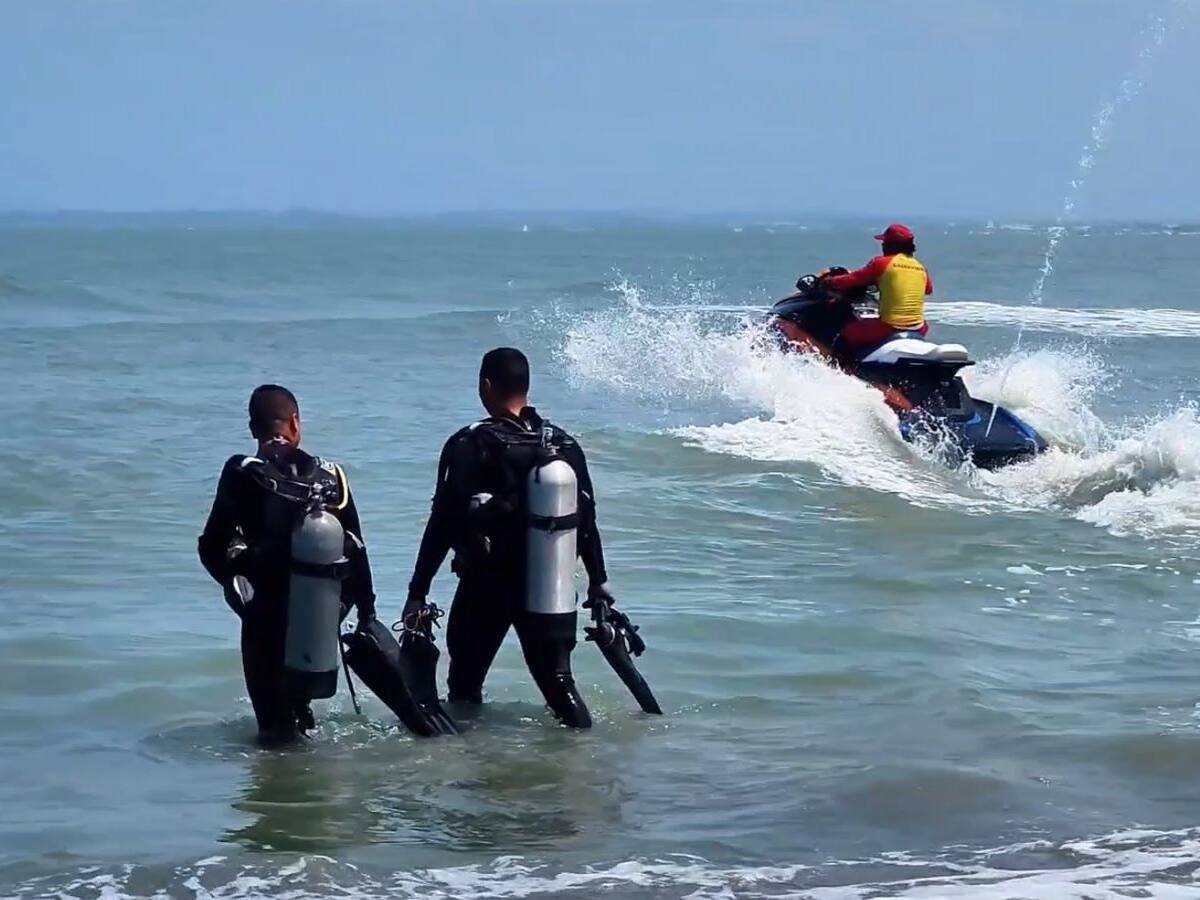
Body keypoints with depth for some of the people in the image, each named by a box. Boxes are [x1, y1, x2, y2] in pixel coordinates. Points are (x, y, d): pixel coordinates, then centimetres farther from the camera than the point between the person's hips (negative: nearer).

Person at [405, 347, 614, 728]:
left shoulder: (470, 446, -10)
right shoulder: (565, 446, 4)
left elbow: (443, 523, -12)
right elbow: (586, 519, 10)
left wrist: (417, 592, -9)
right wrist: (598, 581, 21)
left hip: (486, 585, -4)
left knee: (465, 682, 11)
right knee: (558, 682, 7)